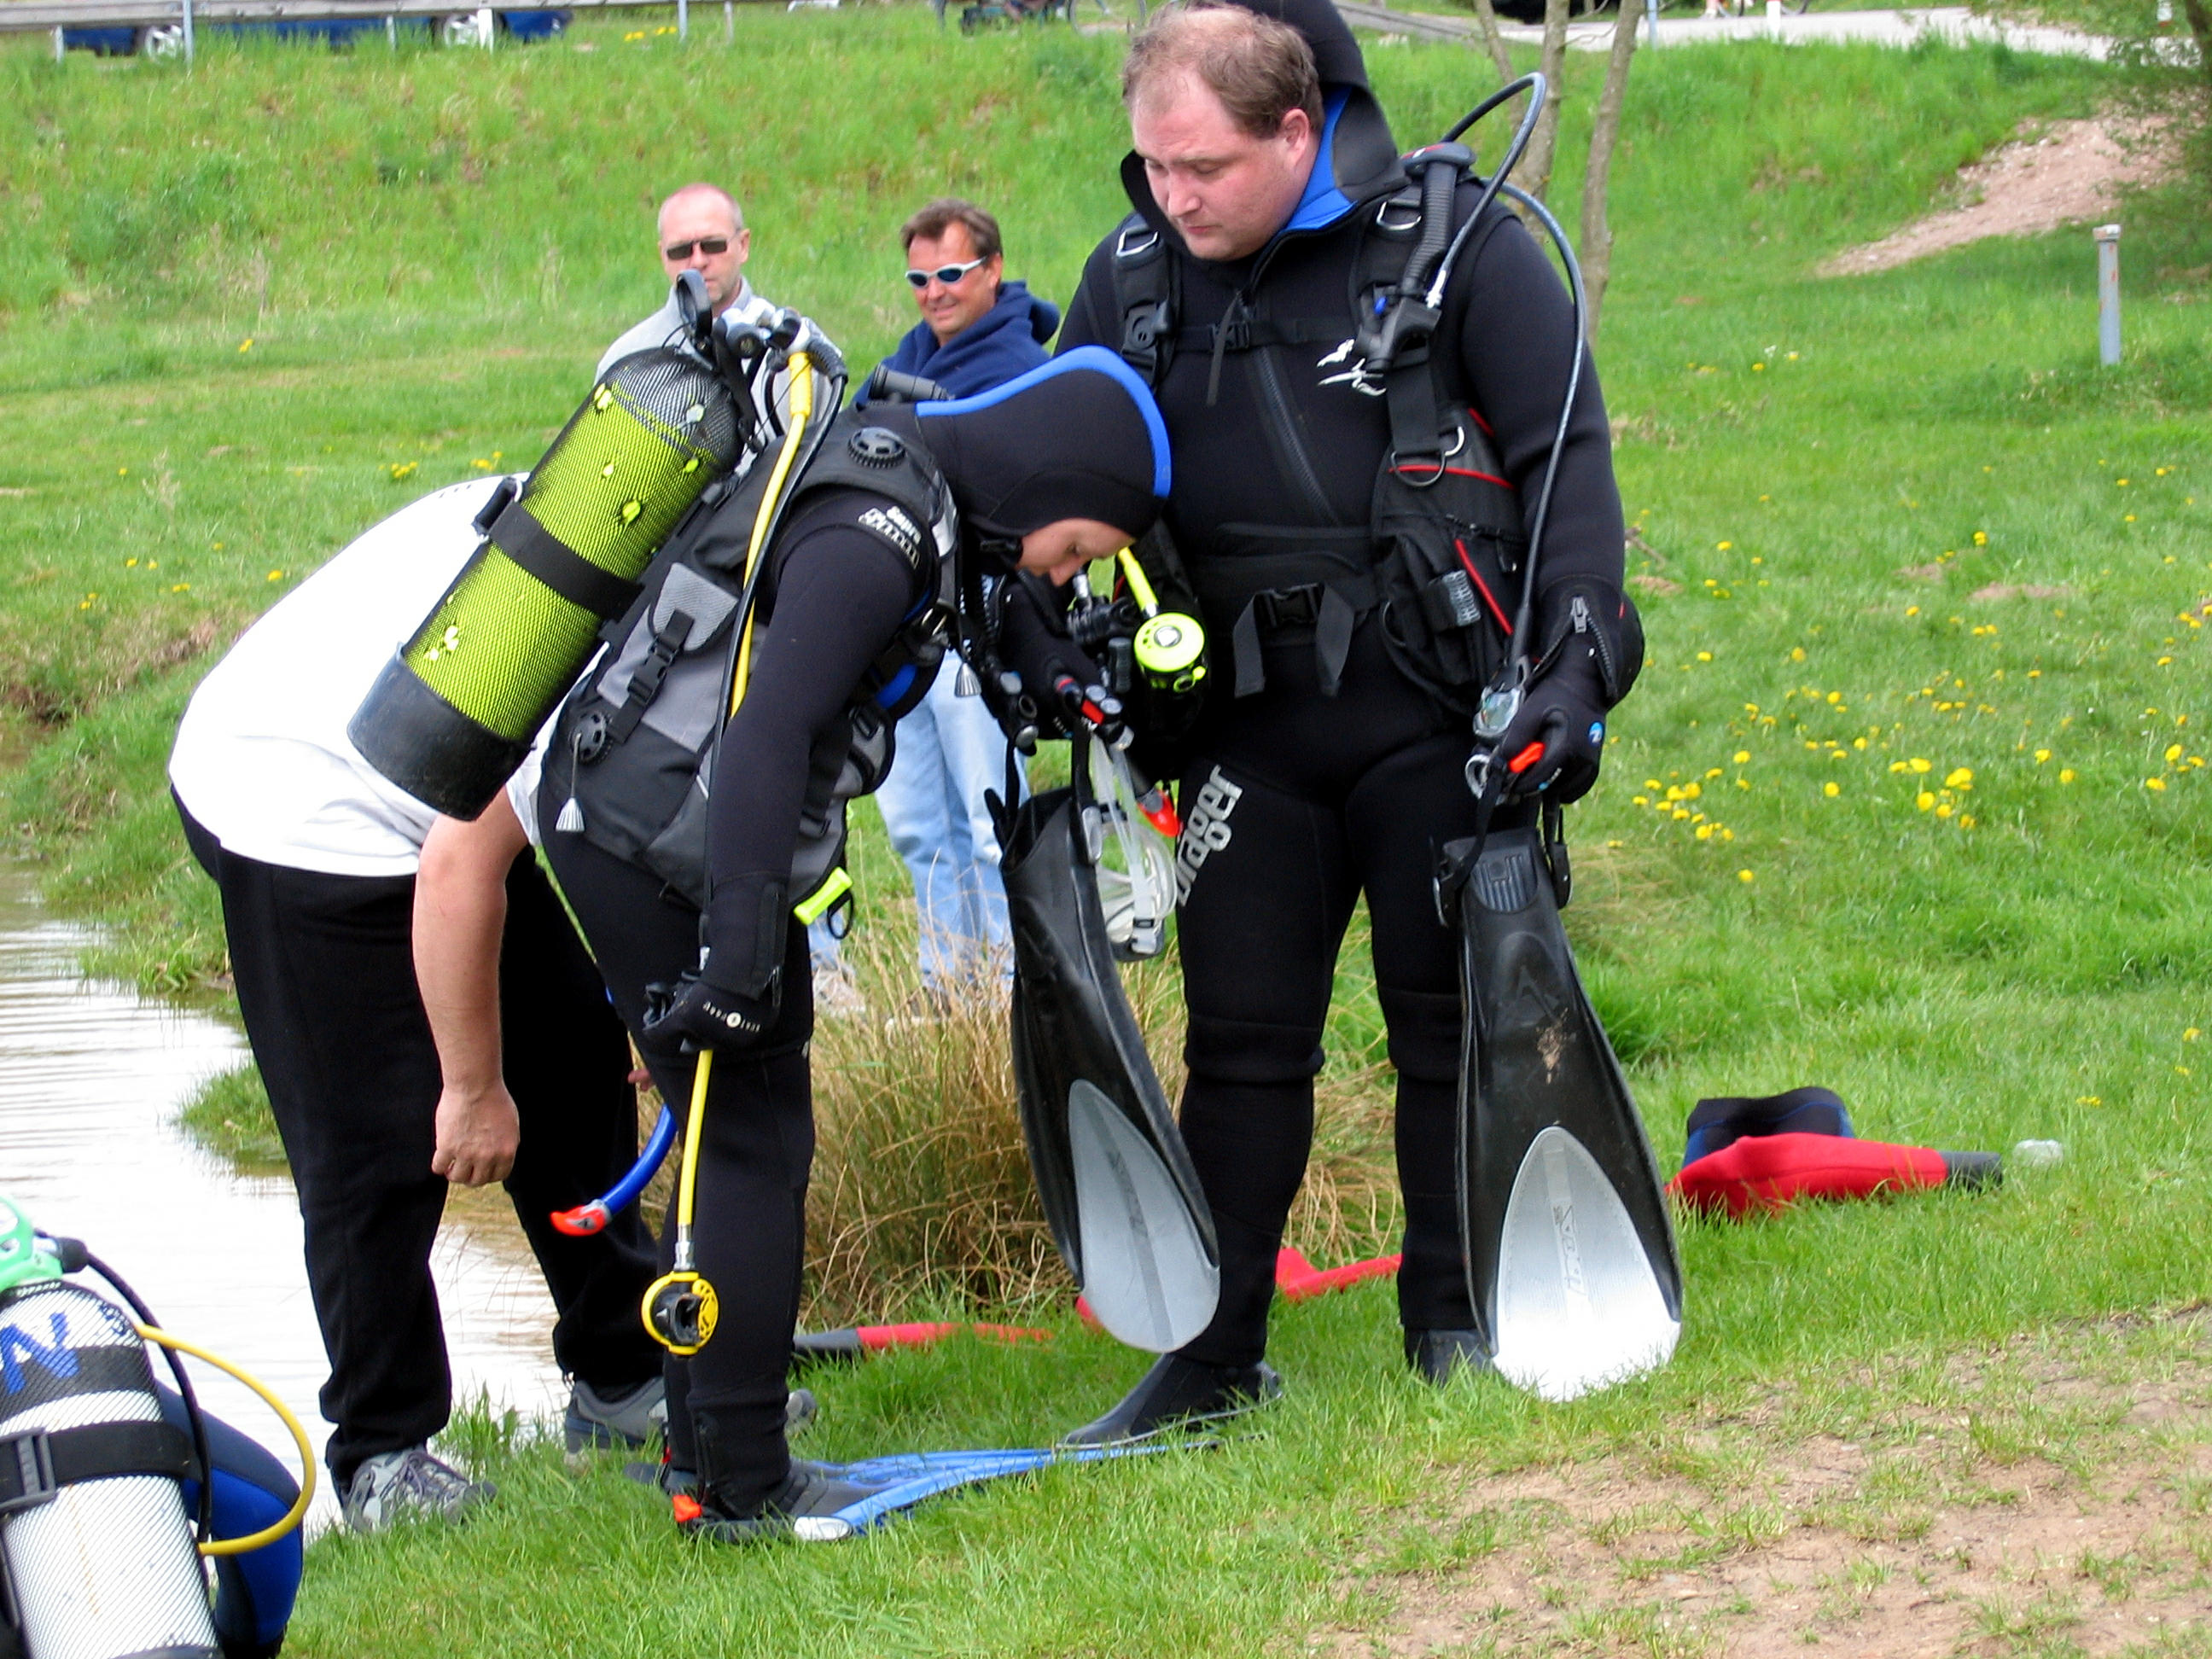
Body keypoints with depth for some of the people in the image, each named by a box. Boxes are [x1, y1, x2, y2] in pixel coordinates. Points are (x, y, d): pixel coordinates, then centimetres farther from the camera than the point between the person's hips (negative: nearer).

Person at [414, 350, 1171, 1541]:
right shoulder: (876, 535, -22)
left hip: (613, 815, 10)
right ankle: (738, 1487, 0)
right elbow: (769, 731, -32)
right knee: (756, 1142, -4)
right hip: (666, 852, -10)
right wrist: (741, 943, -35)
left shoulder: (891, 464, 11)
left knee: (736, 1131, 18)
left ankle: (706, 1442, 27)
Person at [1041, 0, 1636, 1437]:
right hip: (1252, 721, 4)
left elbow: (1567, 455, -7)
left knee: (1454, 1020, 4)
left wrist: (1577, 665, -15)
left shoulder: (1453, 241, -10)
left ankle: (1455, 1324, 17)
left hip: (1437, 709, -3)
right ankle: (1217, 1355, 12)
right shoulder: (1135, 276, 3)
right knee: (1243, 1035, 5)